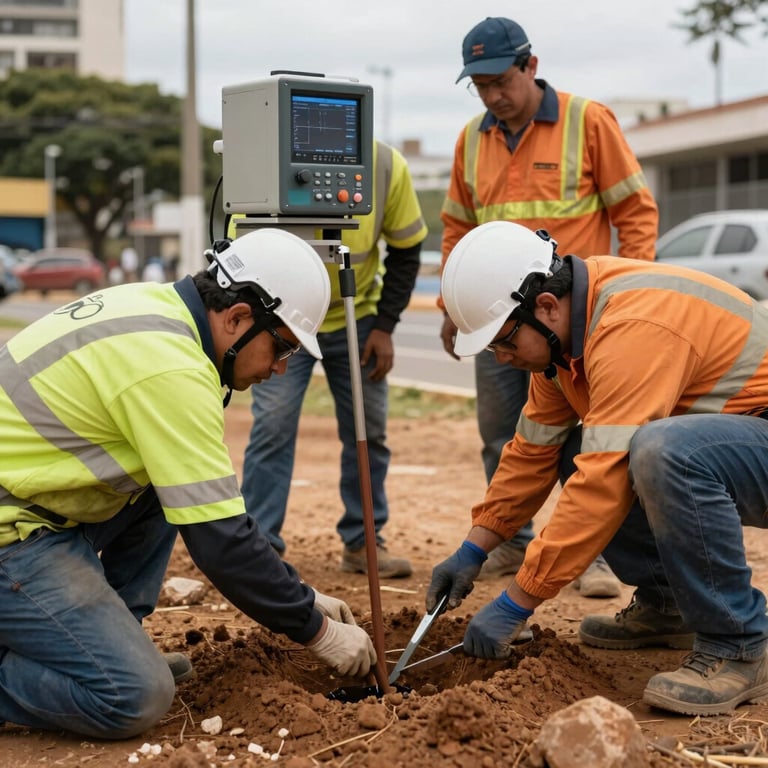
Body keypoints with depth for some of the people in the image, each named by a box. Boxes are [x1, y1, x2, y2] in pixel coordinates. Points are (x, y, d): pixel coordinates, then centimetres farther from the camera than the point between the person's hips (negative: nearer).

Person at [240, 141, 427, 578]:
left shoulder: (388, 167, -19)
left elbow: (406, 249, -6)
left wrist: (384, 325, -8)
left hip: (357, 318, 2)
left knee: (368, 429, 5)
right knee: (273, 426, -11)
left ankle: (362, 542, 18)